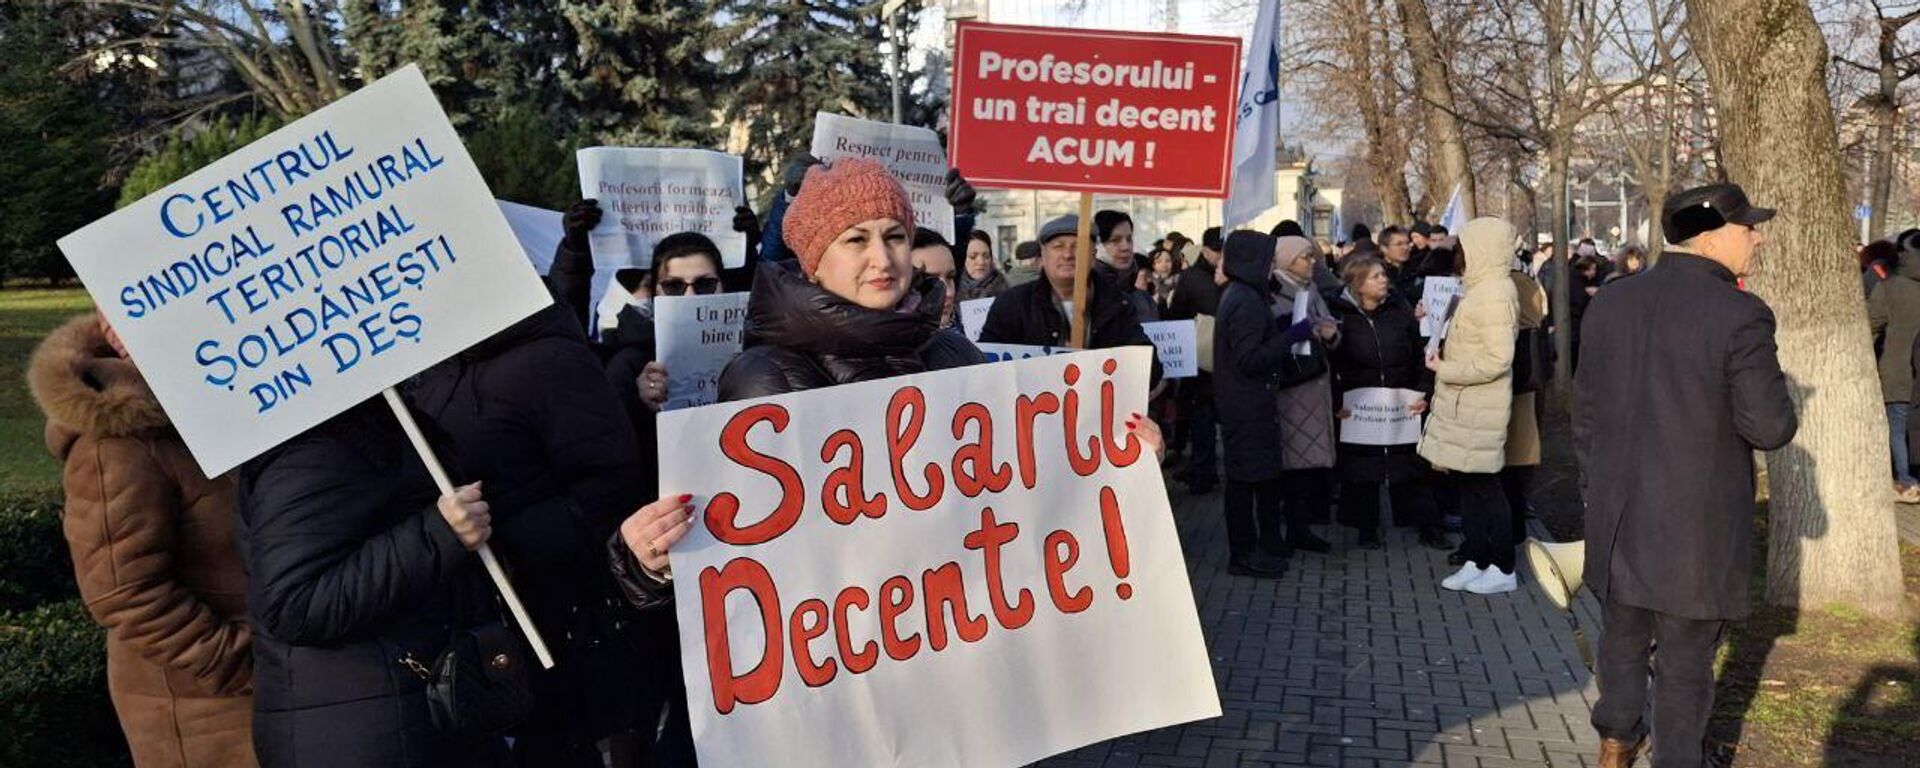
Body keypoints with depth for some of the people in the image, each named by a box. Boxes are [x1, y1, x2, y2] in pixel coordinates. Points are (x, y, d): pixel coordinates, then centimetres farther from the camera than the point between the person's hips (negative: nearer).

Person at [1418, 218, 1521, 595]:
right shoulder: (1483, 288, 13)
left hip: (1479, 409, -10)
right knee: (1465, 481, 14)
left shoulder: (1494, 294, -18)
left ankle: (1503, 570, 10)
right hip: (1464, 405, 10)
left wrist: (1446, 370, -17)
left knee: (1483, 484, -1)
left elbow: (1497, 359, -24)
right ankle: (1476, 562, 22)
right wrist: (1444, 354, 7)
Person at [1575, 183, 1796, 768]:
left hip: (1618, 518, 5)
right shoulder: (1741, 316, -18)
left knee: (1622, 638, 22)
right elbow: (1771, 428, -16)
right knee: (1685, 662, 8)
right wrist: (1776, 403, 7)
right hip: (1698, 525, -5)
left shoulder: (1610, 305, 0)